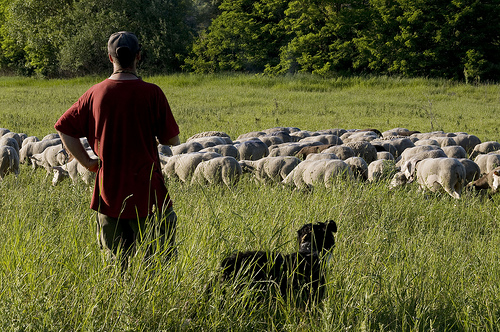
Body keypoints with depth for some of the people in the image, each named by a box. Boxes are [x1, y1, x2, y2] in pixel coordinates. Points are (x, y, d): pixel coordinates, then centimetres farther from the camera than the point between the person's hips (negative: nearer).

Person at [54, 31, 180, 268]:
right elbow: (172, 139, -4)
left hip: (108, 191, 4)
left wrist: (86, 161, 9)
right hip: (146, 191, -3)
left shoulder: (95, 93, 0)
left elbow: (63, 127, 6)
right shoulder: (151, 93, -10)